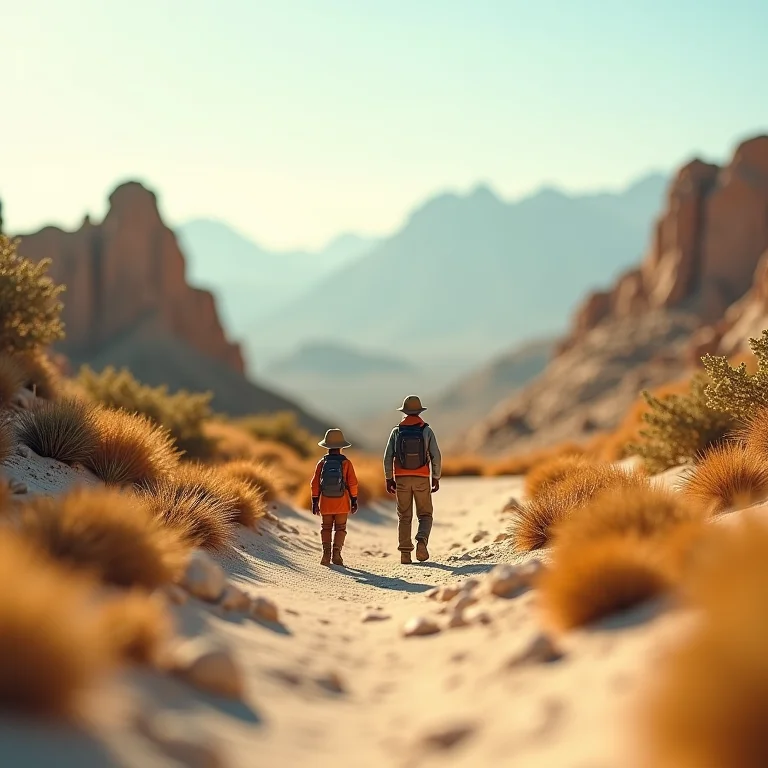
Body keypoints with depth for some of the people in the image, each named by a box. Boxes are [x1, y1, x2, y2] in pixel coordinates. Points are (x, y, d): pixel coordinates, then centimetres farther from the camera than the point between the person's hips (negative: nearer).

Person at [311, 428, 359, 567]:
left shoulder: (322, 462, 0)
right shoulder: (346, 463, -5)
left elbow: (315, 483, 2)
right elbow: (352, 483, -4)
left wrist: (314, 502, 9)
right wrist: (354, 500, 5)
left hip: (325, 502, 1)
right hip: (342, 503, -1)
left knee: (326, 528, 10)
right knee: (340, 528, 5)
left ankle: (326, 553, -3)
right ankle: (336, 553, -8)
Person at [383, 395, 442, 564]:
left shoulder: (397, 431, 1)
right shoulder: (427, 430, -2)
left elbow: (388, 457, -2)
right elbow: (435, 456, -6)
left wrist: (389, 479, 6)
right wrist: (436, 479, 2)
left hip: (402, 479, 1)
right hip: (421, 479, -1)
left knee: (404, 517, 8)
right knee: (425, 515, 9)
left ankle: (405, 554, 3)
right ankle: (421, 541, -18)